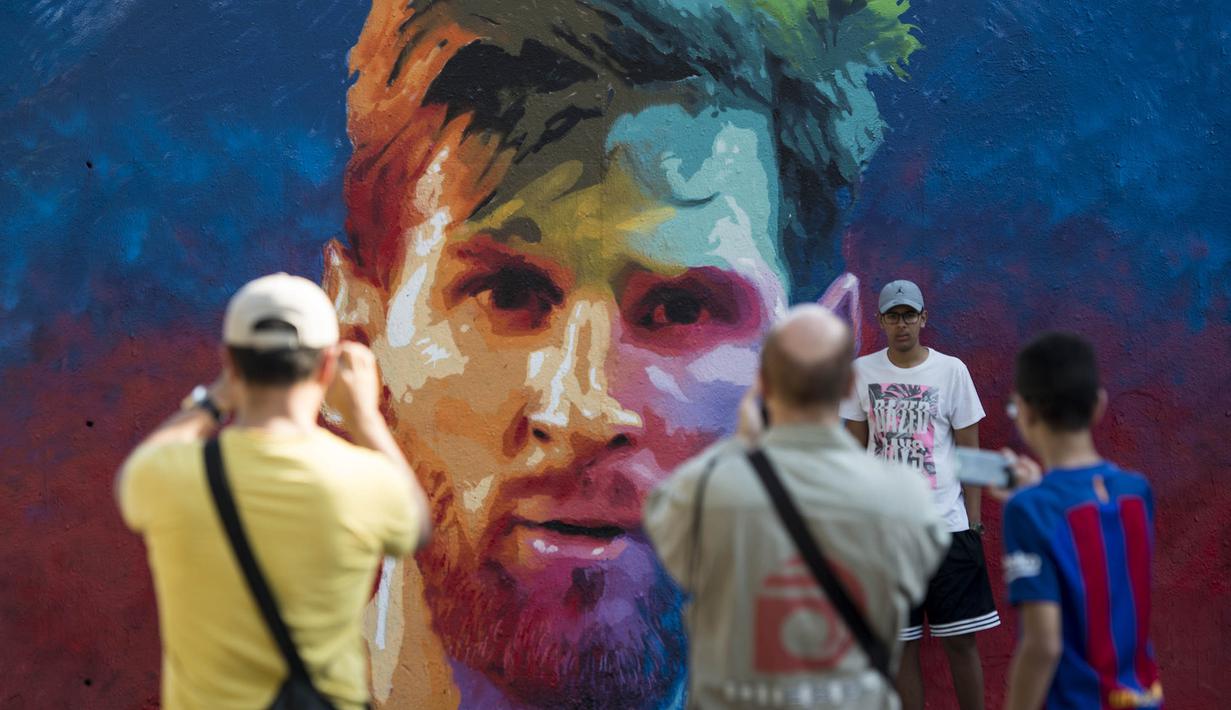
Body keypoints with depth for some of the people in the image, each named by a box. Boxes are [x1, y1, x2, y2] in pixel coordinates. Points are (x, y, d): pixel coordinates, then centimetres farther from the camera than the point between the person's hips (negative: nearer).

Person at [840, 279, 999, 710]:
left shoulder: (951, 371, 0)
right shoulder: (862, 372, 4)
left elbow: (970, 450, 4)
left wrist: (974, 523, 0)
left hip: (947, 524, -1)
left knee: (960, 640, 2)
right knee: (901, 642, 5)